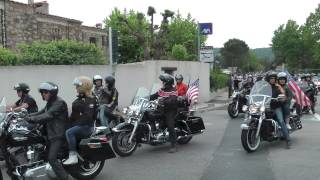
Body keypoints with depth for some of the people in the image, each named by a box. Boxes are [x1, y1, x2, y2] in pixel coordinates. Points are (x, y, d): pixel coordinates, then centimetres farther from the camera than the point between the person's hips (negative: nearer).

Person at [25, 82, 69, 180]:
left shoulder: (59, 102, -17)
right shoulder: (50, 102, 16)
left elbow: (48, 115, -26)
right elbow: (41, 112, 12)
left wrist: (32, 119, -31)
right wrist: (28, 116, -1)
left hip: (58, 135, -10)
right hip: (51, 133, 10)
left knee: (52, 158, -17)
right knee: (48, 156, 16)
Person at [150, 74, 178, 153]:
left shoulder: (173, 91, -10)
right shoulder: (162, 90, 16)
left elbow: (172, 100, -25)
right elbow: (154, 96, 16)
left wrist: (164, 101, -39)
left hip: (171, 111, -8)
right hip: (163, 110, 8)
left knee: (170, 126, -16)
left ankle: (173, 145, -13)